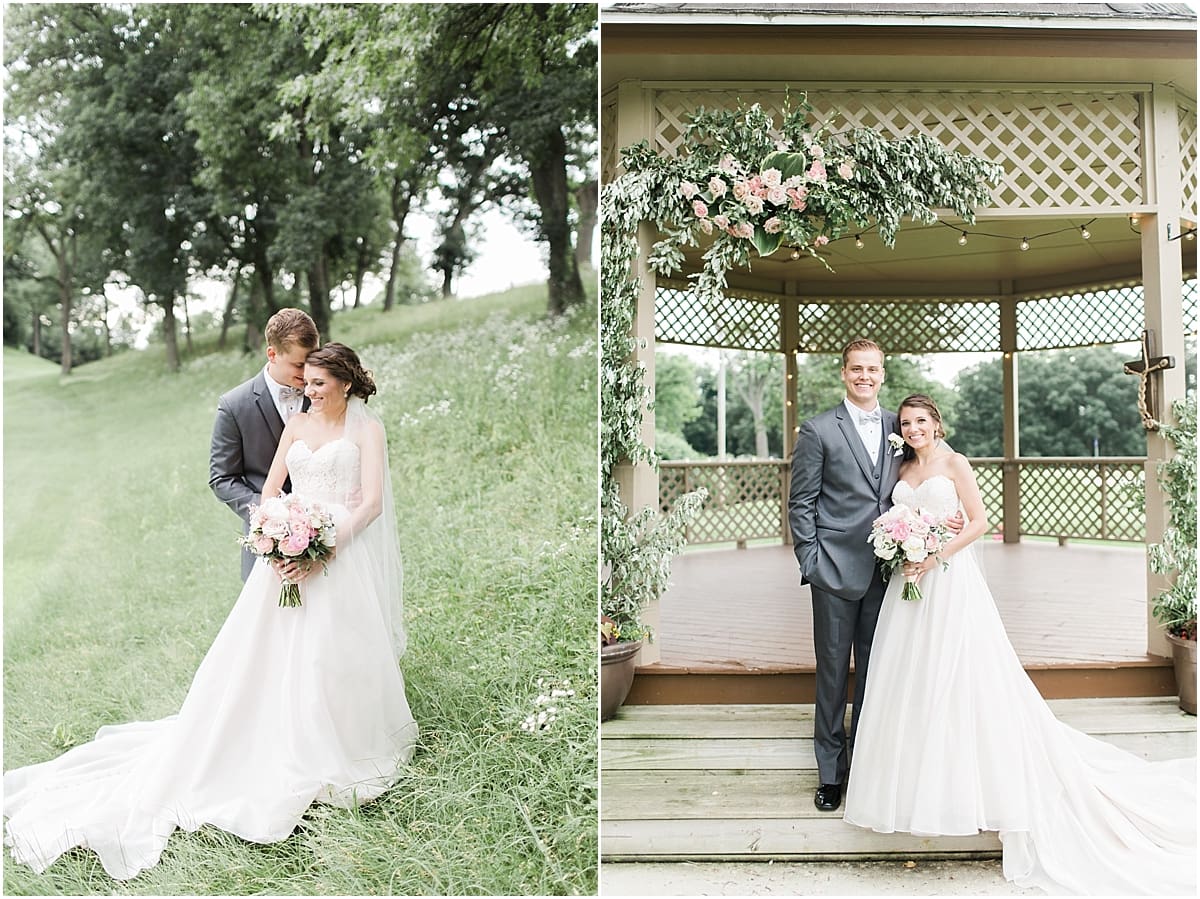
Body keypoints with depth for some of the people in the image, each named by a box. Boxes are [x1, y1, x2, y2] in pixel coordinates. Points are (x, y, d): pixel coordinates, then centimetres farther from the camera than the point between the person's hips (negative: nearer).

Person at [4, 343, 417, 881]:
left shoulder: (367, 428, -1)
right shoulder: (297, 424, 13)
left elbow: (372, 501, -9)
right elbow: (271, 488, 12)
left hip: (342, 554, -4)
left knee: (332, 655, -3)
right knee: (263, 651, 3)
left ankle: (337, 756, 14)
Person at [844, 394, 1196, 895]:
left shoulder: (954, 462, -2)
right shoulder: (903, 469, 14)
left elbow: (979, 522, -7)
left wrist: (934, 557, -15)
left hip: (950, 581, -6)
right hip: (910, 580, 6)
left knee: (957, 677, -4)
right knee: (911, 680, 7)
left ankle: (966, 787, 6)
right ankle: (918, 783, 18)